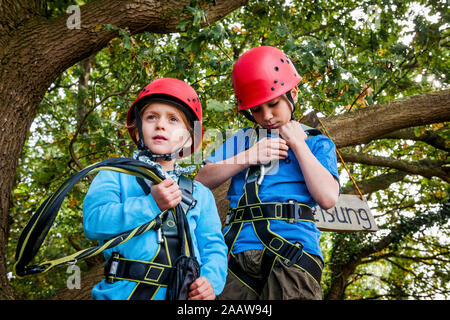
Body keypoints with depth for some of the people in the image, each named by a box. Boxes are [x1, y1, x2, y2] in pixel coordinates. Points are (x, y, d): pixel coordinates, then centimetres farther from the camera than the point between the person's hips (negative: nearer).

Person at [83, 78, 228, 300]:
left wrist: (211, 279, -12)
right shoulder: (116, 175, 4)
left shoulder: (200, 194, 13)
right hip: (123, 292, 0)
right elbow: (93, 221, -11)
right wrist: (151, 204, -18)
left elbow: (213, 247, 7)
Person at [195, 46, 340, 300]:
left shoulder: (316, 143, 15)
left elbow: (328, 198, -1)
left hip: (293, 252, -2)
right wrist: (248, 158, 0)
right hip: (240, 249, 2)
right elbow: (202, 180, 11)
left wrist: (298, 145, 3)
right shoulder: (242, 140, 21)